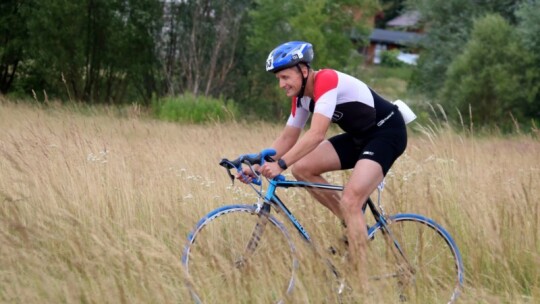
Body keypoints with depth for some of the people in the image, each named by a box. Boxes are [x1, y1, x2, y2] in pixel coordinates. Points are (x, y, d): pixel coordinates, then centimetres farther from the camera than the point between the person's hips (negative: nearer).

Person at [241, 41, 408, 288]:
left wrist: (280, 165, -41)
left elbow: (317, 134, -36)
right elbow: (288, 138, 7)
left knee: (350, 200, -23)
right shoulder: (301, 95, 1)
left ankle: (362, 283, -19)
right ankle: (354, 224, 7)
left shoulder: (327, 82, -26)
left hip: (387, 132, -9)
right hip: (359, 136, 9)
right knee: (302, 169, -4)